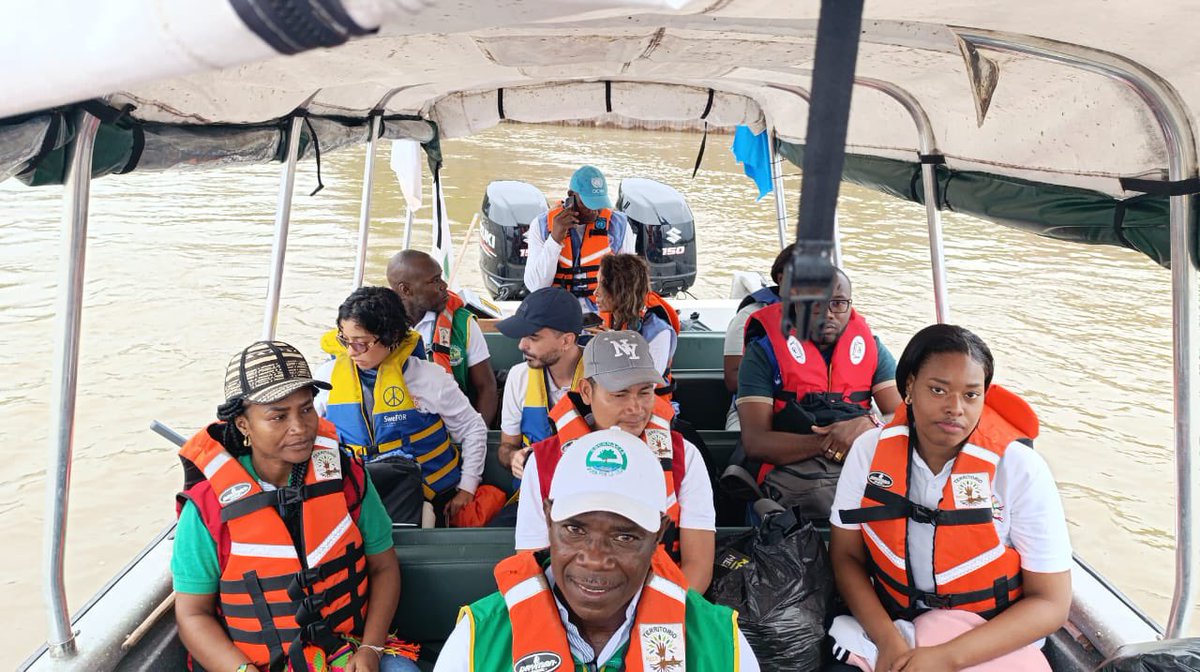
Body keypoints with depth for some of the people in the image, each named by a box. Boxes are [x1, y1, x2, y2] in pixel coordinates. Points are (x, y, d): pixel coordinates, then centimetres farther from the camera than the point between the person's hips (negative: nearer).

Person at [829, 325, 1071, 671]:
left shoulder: (1021, 469, -12)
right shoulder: (869, 450, -5)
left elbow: (1051, 603, -9)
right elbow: (846, 554, 0)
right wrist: (888, 641, -15)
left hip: (993, 643, -1)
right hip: (893, 631, 2)